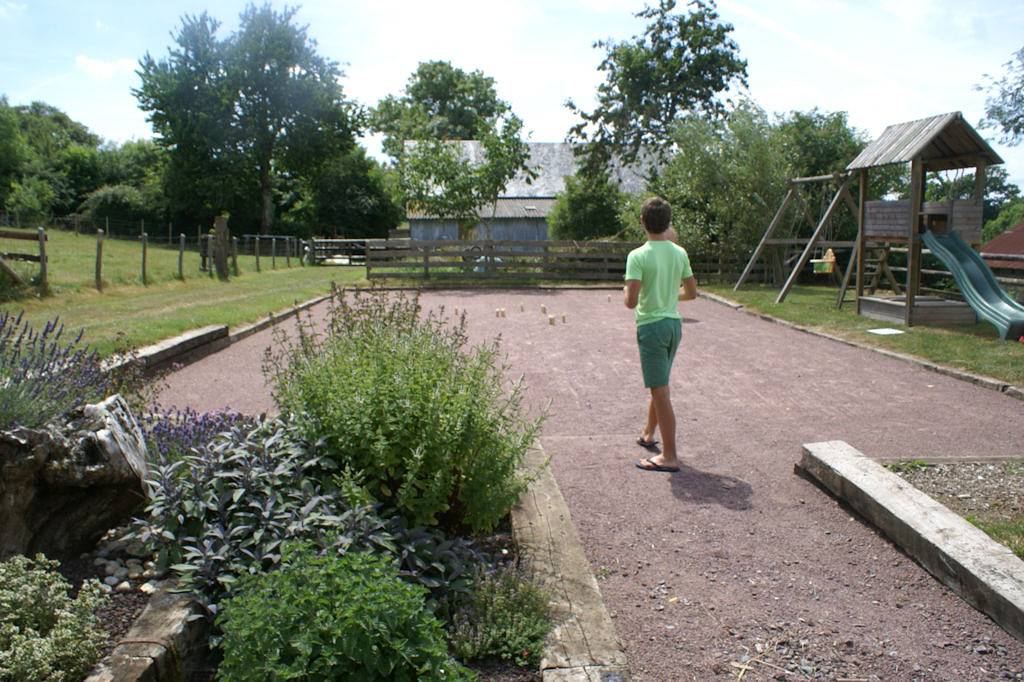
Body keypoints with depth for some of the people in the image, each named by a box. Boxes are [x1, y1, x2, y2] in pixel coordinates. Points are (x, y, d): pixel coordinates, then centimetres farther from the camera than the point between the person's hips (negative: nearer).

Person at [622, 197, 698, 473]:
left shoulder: (638, 256, -16)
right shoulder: (680, 253, 2)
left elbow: (631, 302, -21)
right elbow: (691, 293, 9)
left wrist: (625, 291, 1)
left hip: (651, 326, -7)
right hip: (674, 324, 7)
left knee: (660, 391, -2)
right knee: (659, 385, 23)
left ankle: (669, 457, 2)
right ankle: (648, 434, 41)